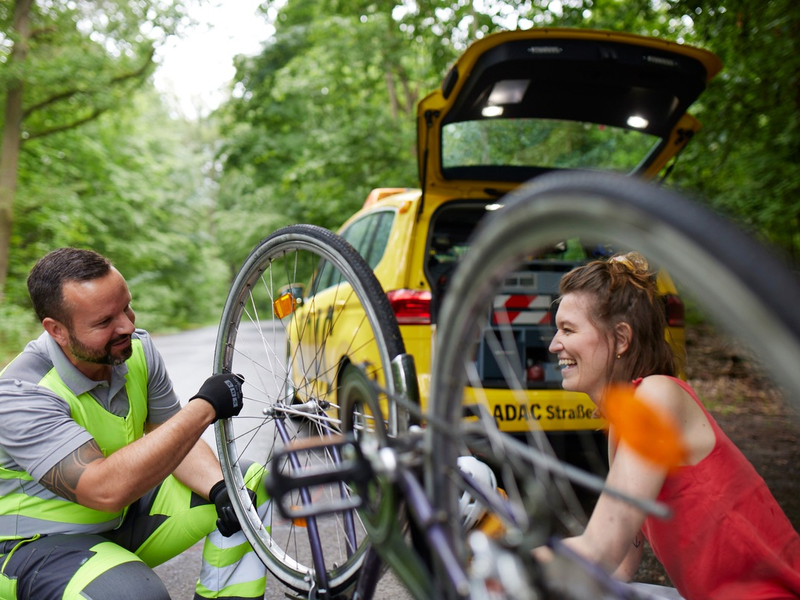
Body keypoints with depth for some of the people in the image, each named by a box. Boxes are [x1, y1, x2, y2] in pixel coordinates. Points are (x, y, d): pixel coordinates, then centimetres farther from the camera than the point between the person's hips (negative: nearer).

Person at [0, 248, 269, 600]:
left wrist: (220, 488, -18)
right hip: (41, 544, -7)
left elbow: (172, 438, 2)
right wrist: (204, 407, -35)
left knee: (251, 483, -3)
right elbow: (106, 489, -37)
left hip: (126, 517, 7)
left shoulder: (138, 350, -6)